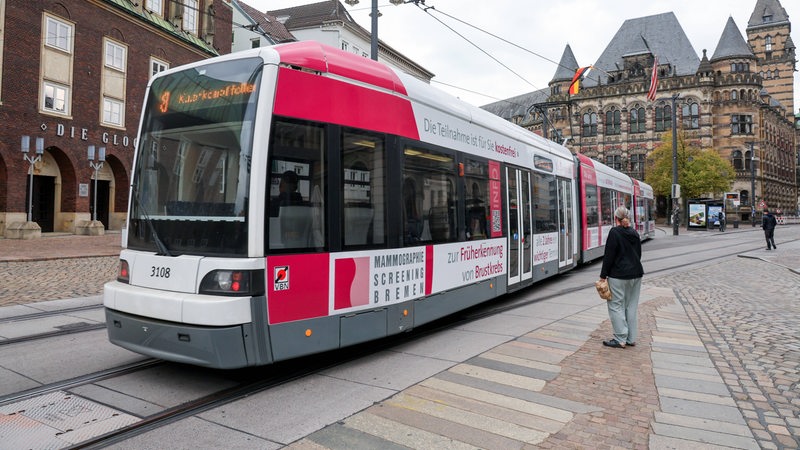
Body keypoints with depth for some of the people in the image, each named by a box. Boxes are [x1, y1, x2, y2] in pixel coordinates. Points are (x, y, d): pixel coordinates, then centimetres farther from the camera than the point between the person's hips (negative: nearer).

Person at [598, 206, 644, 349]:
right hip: (636, 274, 7)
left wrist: (603, 276, -8)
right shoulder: (635, 233, 10)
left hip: (618, 275, -7)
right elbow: (638, 254, 16)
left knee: (616, 306, -1)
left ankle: (620, 340, 0)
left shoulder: (614, 232, -12)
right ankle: (631, 338, 17)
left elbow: (609, 256, -14)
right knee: (632, 306, 12)